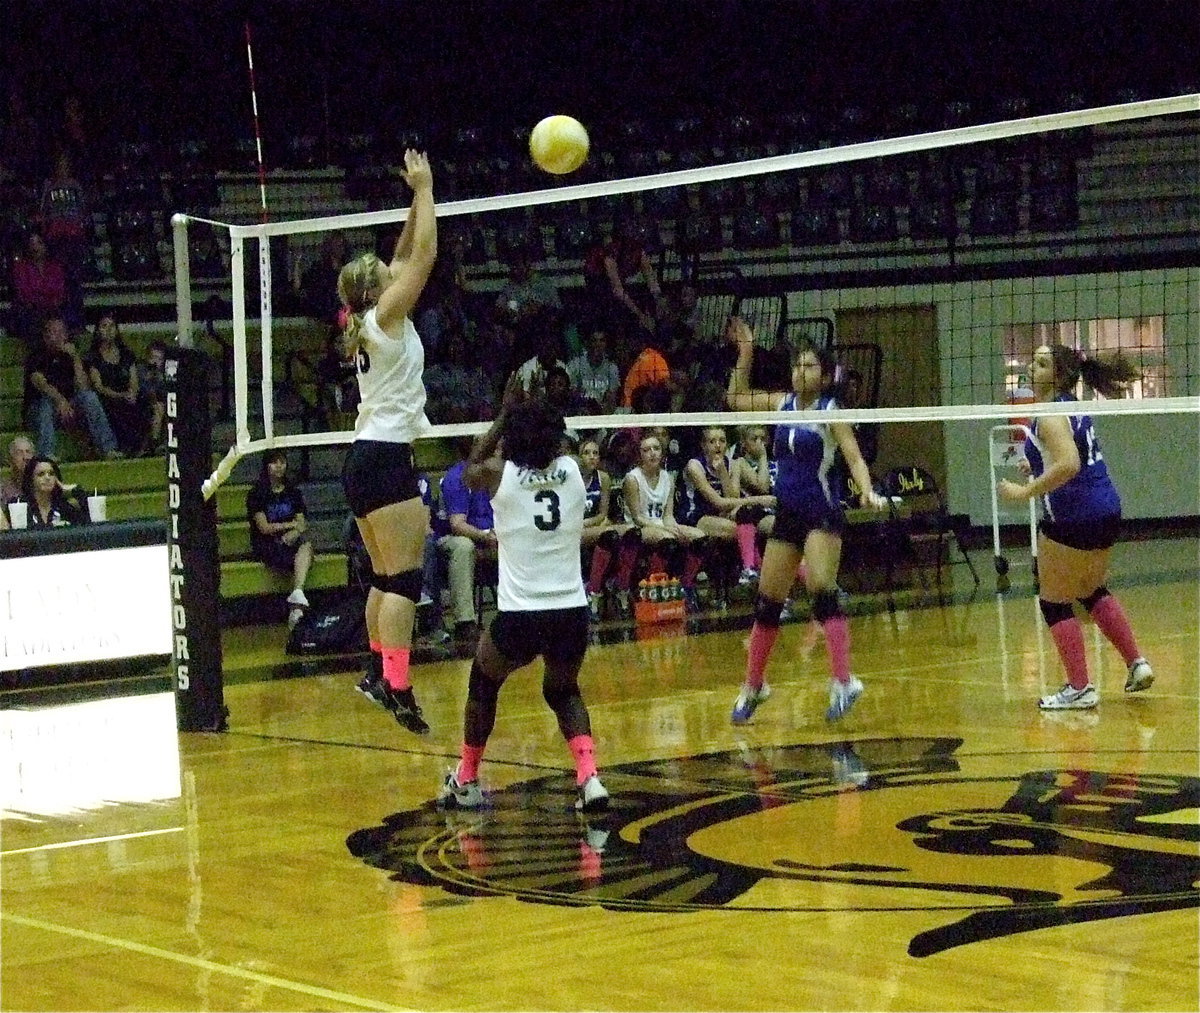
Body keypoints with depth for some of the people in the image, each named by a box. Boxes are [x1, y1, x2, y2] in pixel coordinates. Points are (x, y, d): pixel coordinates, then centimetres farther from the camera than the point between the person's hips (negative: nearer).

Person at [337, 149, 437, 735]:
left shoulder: (366, 324, 14)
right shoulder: (387, 315, -8)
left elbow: (406, 255, 23)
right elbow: (425, 253, -10)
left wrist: (418, 197, 20)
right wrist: (424, 191, -1)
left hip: (364, 458, 9)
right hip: (387, 458, -9)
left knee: (386, 575, 16)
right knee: (405, 577, -13)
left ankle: (377, 670, 22)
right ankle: (397, 687, -21)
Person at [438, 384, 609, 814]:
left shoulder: (500, 475, -4)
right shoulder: (572, 472, 2)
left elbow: (470, 469, 22)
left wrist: (506, 413, 24)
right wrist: (537, 410, 31)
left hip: (519, 617, -2)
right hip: (572, 612, 2)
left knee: (483, 682, 26)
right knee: (563, 691, 27)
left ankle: (465, 782, 31)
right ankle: (589, 777, 4)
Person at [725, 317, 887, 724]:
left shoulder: (830, 412, -6)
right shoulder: (782, 404, 9)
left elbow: (854, 458, -14)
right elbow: (737, 399, 19)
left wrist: (868, 492, -32)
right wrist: (746, 353, 9)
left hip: (822, 512, -6)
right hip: (787, 514, 6)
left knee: (822, 591, -22)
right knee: (767, 601, 9)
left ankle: (843, 681, -24)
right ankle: (753, 686, 21)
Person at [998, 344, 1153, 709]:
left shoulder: (1050, 416, -16)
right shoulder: (1075, 408, 13)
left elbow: (1069, 464, -30)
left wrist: (1026, 491, -25)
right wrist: (1040, 471, 30)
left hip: (1072, 518, -9)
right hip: (1107, 511, 9)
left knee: (1054, 602, 3)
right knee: (1091, 590, 26)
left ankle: (1080, 689, 5)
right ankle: (1137, 664, 23)